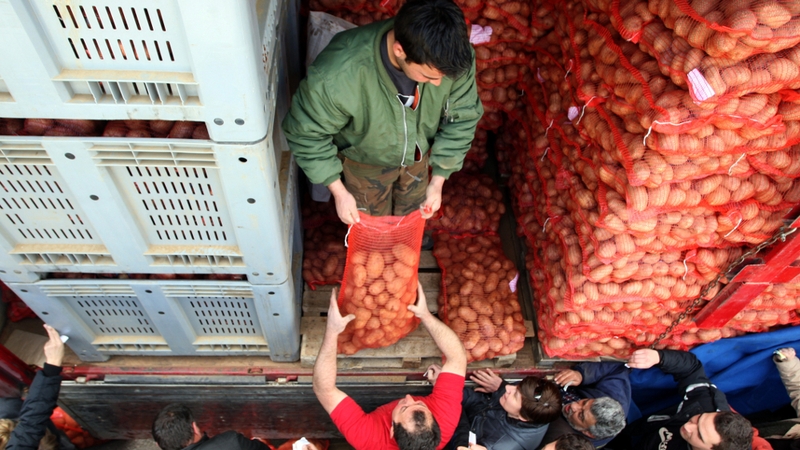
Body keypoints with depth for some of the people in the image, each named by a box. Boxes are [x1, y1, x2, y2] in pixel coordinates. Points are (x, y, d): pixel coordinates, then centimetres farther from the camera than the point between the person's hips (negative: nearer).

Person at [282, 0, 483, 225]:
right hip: (365, 160, -3)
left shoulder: (455, 55, -34)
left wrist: (438, 180, -12)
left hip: (417, 153, 3)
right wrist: (339, 191, -20)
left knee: (411, 217, 30)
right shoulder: (337, 75, -44)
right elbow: (306, 134, -25)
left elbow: (462, 117, -16)